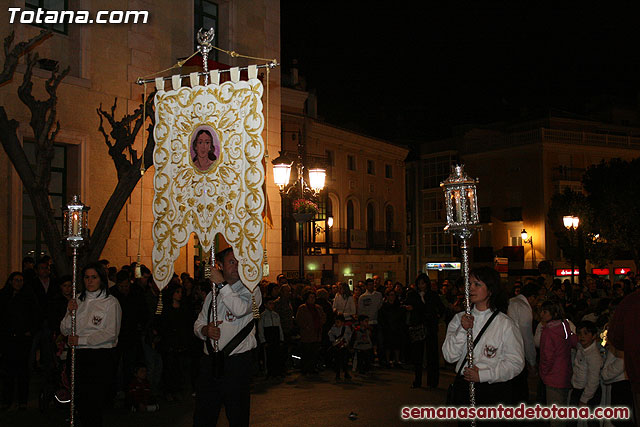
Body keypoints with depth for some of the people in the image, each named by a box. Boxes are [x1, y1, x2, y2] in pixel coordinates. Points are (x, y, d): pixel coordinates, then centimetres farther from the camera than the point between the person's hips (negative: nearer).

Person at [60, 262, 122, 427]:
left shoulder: (110, 302, -4)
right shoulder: (78, 301, 12)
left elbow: (111, 333, -12)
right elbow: (65, 330, 10)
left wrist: (81, 340, -13)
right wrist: (70, 313, -8)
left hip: (101, 358, -5)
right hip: (80, 357, 5)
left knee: (94, 407, -7)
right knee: (82, 406, 8)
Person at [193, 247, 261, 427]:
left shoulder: (250, 290, -1)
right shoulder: (213, 294, 16)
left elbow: (241, 309, -23)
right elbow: (198, 323, 19)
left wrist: (221, 284, -17)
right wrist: (205, 330, -5)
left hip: (237, 364, -4)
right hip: (209, 363, 5)